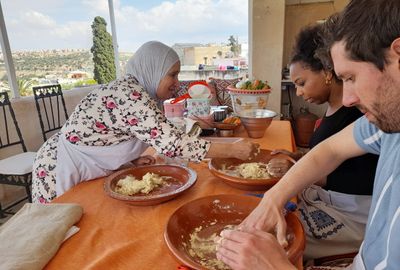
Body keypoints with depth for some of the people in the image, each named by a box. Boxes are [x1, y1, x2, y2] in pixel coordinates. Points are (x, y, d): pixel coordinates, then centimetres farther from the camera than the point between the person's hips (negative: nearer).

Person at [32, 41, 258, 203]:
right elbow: (172, 143, -37)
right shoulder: (129, 95, -30)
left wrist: (133, 160, -7)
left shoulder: (135, 92, 0)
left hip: (88, 174, 8)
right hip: (60, 174, -8)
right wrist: (233, 150, -32)